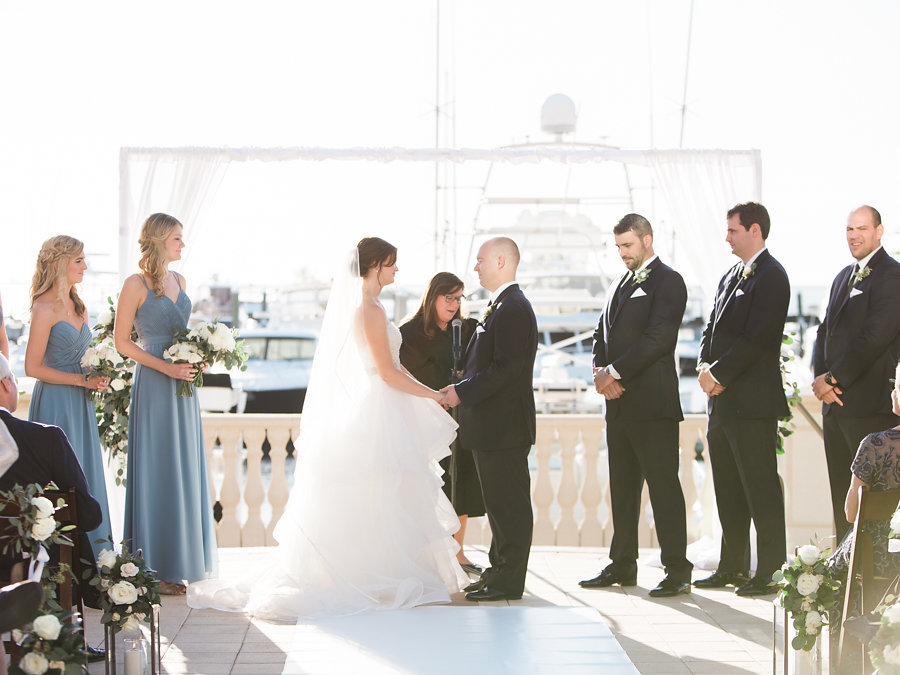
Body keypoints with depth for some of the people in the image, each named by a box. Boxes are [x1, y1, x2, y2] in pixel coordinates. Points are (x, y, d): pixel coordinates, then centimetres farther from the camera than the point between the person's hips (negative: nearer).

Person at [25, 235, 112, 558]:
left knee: (85, 476, 9)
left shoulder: (76, 305, 13)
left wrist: (97, 376, 4)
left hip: (80, 401, 8)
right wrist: (82, 380, -15)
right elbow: (33, 367, -15)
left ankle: (90, 553, 14)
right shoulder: (45, 308, -13)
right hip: (55, 401, -8)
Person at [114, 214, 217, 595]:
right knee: (157, 471, -4)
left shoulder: (178, 280, 12)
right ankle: (154, 568, 2)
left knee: (184, 469, 9)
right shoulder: (136, 284, -9)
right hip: (153, 386, -7)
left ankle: (181, 558, 17)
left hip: (182, 385, 7)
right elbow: (121, 341, -9)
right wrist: (165, 367, -17)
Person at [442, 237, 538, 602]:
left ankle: (509, 581, 2)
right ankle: (499, 571, 23)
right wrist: (461, 388, 11)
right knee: (498, 502, 15)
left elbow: (507, 368, -23)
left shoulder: (512, 308, -17)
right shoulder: (502, 306, 17)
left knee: (509, 503, -4)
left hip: (504, 425, -11)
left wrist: (463, 392, -19)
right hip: (494, 425, 11)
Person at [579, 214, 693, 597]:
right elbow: (603, 332, 19)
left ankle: (677, 571, -4)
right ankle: (623, 566, 20)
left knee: (663, 484, -7)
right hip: (619, 401, 8)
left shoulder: (667, 281, -6)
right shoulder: (621, 284, 21)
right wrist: (600, 370, -1)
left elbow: (658, 338, -16)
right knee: (622, 485, 12)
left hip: (652, 401, -8)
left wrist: (615, 372, -15)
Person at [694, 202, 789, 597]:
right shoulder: (731, 277, 18)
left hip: (752, 401, -9)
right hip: (722, 400, 9)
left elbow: (756, 338, -18)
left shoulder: (771, 276, -11)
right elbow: (713, 328, 18)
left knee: (761, 489, -5)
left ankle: (770, 572, 0)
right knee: (728, 489, 13)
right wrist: (705, 367, 1)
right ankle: (733, 567, 21)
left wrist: (720, 374, -15)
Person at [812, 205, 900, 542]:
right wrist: (820, 377, -1)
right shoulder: (843, 277, 19)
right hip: (836, 402, 8)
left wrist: (833, 377, -14)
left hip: (870, 403, -8)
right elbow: (826, 331, 17)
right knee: (841, 491, 11)